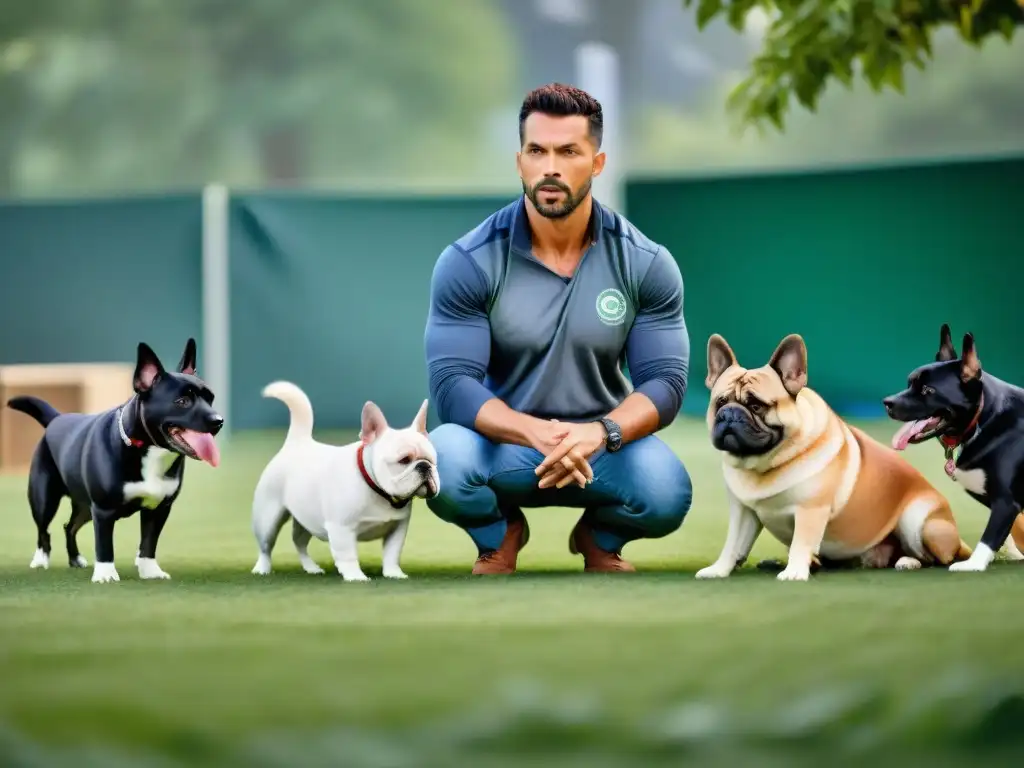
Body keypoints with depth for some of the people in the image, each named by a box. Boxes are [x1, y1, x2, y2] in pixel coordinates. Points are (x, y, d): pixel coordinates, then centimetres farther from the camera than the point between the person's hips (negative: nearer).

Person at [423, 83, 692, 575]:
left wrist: (599, 433, -33)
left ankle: (600, 538, 7)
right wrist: (538, 433, -37)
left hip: (602, 443, 1)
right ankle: (500, 534, 4)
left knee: (666, 493, -33)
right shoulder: (468, 262, -13)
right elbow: (452, 384, -19)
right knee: (444, 464, -35)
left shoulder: (645, 263, -9)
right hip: (505, 442, -1)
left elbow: (665, 381, -11)